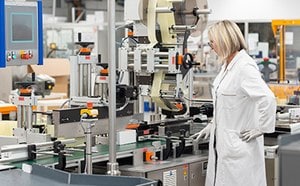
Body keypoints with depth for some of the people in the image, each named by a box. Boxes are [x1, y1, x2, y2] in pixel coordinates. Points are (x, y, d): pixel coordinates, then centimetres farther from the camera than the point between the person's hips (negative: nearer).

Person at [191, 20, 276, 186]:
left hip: (240, 145, -9)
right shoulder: (227, 65, 11)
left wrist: (261, 129, -19)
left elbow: (267, 99, -29)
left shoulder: (245, 67, -19)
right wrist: (213, 125, 18)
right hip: (222, 142, 9)